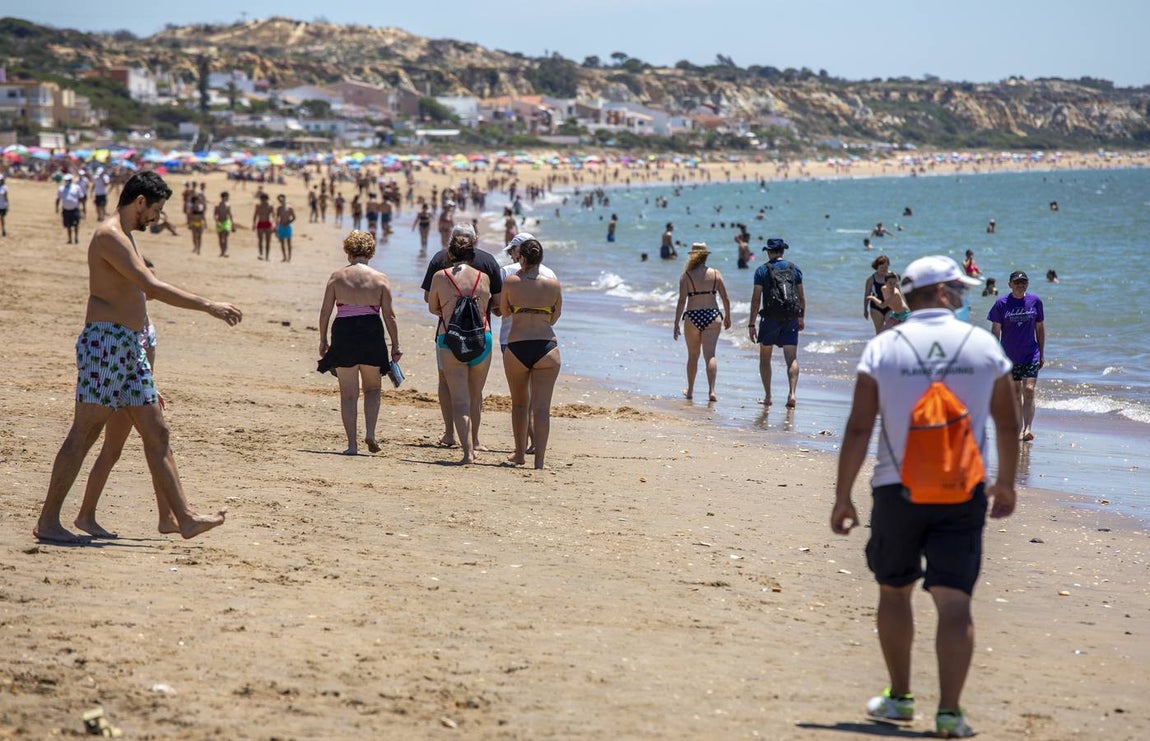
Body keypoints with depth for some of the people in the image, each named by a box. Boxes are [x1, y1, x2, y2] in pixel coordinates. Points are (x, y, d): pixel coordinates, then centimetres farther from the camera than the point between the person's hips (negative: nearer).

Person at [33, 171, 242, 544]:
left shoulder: (125, 238, 21)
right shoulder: (109, 236, -12)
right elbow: (153, 288, -22)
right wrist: (209, 306, -21)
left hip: (129, 346, 10)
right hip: (104, 342, -10)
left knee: (157, 433, 6)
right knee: (84, 433, -7)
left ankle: (185, 518, 6)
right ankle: (47, 521, -2)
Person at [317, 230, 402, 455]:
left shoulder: (337, 277, 3)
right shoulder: (380, 279, 1)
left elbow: (325, 311, 2)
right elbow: (389, 315, -1)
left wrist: (323, 340, 11)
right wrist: (395, 345, 4)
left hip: (343, 334, 0)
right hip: (372, 334, 0)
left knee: (348, 393, 8)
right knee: (372, 387, 19)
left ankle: (352, 443, 4)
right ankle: (370, 433, 1)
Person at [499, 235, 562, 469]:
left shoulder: (510, 281, -3)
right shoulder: (553, 283, 0)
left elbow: (504, 312, 11)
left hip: (516, 347, 0)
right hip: (546, 346, 0)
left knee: (519, 403, 19)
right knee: (542, 407, -1)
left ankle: (520, 453, 30)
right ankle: (539, 460, -8)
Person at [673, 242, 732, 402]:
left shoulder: (686, 276, -4)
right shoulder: (715, 274, 2)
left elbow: (682, 301, -9)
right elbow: (725, 299, 4)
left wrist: (677, 324, -7)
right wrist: (727, 317, 19)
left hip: (692, 317, -1)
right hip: (712, 315, 1)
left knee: (693, 356, 14)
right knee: (710, 355, -4)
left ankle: (690, 390, 27)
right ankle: (711, 391, -18)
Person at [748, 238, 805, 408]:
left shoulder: (762, 270, -3)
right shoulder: (794, 268, 5)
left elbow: (756, 299, -6)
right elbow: (801, 296, 9)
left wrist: (751, 324, -2)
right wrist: (801, 318, 20)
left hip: (770, 318, -2)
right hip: (791, 318, 2)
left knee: (765, 358, 12)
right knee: (792, 359, 0)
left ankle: (767, 396, 11)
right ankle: (792, 393, -17)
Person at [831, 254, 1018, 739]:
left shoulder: (883, 348, -3)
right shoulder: (983, 345, 1)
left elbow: (858, 429, -7)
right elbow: (1007, 425, 7)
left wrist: (842, 497, -2)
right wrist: (1005, 484, 22)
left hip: (897, 489, 0)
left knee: (894, 590, 18)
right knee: (954, 602, -2)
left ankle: (899, 698, 25)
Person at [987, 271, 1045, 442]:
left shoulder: (1035, 301, 0)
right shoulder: (1002, 304, -4)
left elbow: (1040, 328, 9)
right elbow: (995, 330, 0)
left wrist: (1042, 354, 9)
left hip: (1031, 355, 0)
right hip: (1009, 356, 0)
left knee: (1029, 391, -14)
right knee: (1015, 393, 10)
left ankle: (1027, 429, -22)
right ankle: (1018, 428, 21)